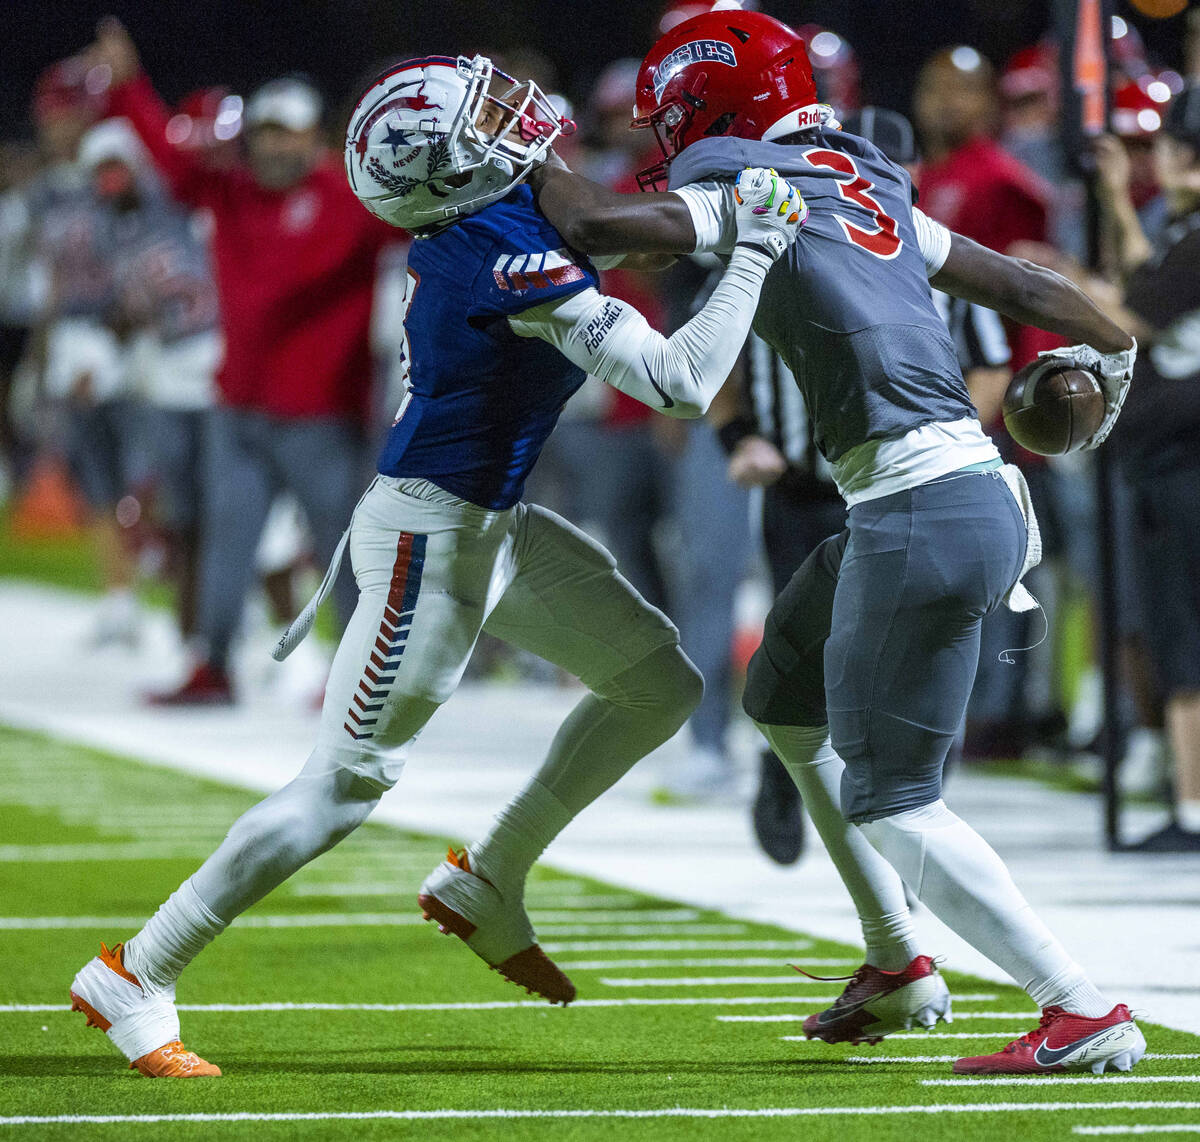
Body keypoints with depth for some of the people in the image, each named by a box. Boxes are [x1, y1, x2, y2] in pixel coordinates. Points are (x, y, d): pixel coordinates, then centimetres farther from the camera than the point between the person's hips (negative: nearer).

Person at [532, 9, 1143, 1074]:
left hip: (924, 514, -9)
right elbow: (1018, 282, 25)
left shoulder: (747, 197, -6)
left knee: (891, 801, 0)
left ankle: (1084, 1012, -4)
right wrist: (1111, 349, 42)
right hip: (981, 494, 9)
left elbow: (591, 223, -18)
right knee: (787, 700, 26)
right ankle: (897, 967, 31)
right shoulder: (871, 194, 17)